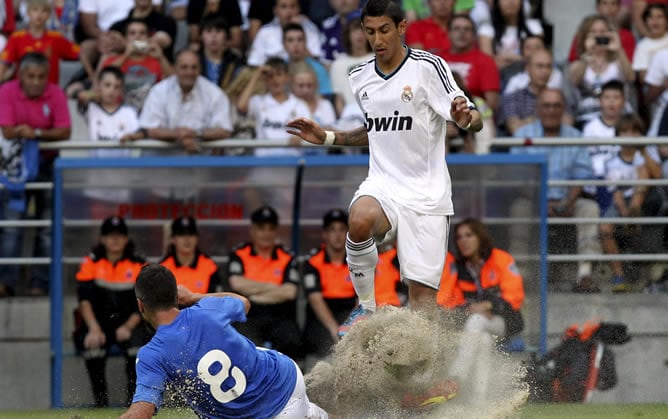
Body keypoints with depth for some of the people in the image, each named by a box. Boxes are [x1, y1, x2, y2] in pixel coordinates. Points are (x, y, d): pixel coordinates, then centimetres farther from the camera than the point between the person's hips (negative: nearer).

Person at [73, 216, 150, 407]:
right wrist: (94, 329, -23)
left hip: (130, 322, 0)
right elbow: (85, 300, -8)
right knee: (92, 347, -32)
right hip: (99, 321, 0)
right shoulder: (91, 263, 2)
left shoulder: (139, 265, 2)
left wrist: (128, 327, -18)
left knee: (138, 345, -31)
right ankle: (100, 403, -18)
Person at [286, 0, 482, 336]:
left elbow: (476, 121, -11)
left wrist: (464, 118, -34)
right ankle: (366, 306, -13)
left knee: (422, 295, -7)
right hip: (382, 184, 3)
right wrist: (326, 137, 18)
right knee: (360, 220, -32)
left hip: (427, 193, -3)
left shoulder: (428, 66, -7)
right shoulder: (360, 77, 11)